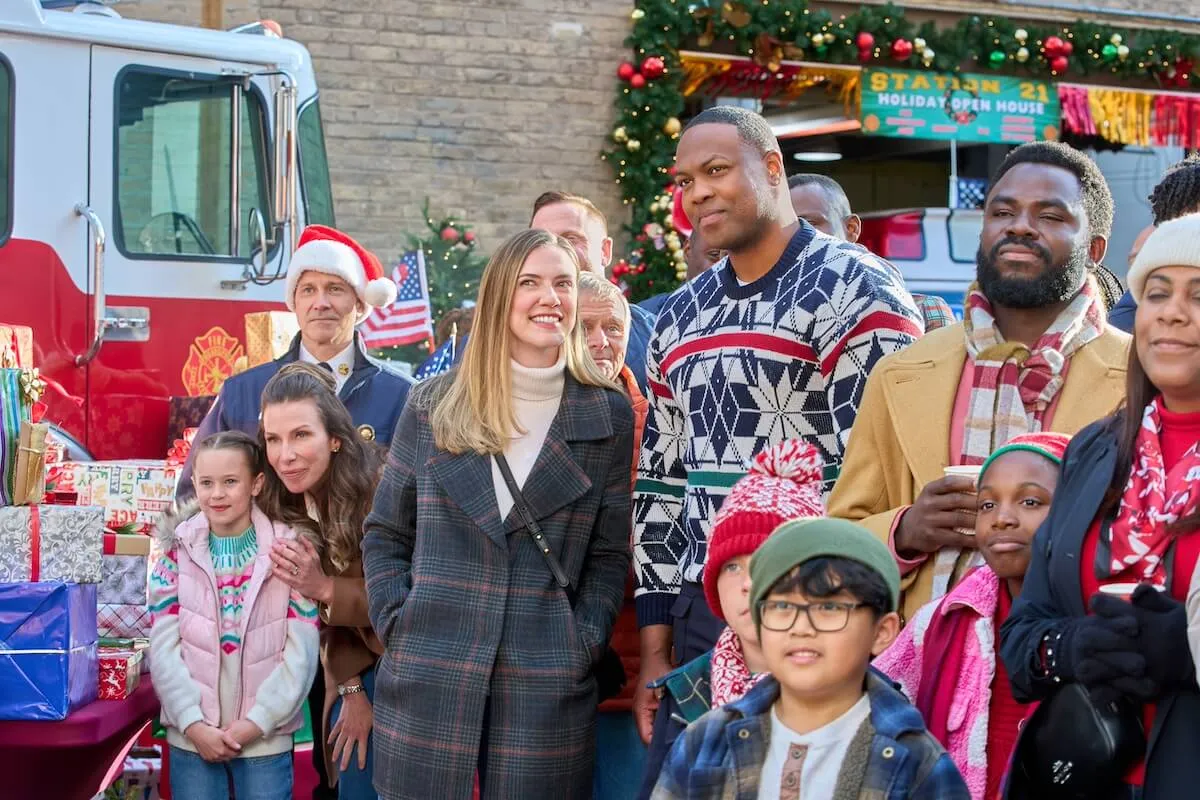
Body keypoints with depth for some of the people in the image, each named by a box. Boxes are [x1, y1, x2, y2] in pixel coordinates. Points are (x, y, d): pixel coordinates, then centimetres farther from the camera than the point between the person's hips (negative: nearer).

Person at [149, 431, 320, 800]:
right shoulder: (177, 550, 3)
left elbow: (301, 652, -5)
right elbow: (164, 647, -2)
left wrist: (258, 722, -11)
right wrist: (193, 724, -11)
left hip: (265, 740, -1)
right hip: (190, 739, 1)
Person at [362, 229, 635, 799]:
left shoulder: (607, 415, 6)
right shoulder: (435, 406, 6)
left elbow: (609, 552, 6)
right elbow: (385, 533, 11)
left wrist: (585, 640, -6)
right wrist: (395, 620, -2)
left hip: (548, 683, 0)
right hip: (427, 679, 1)